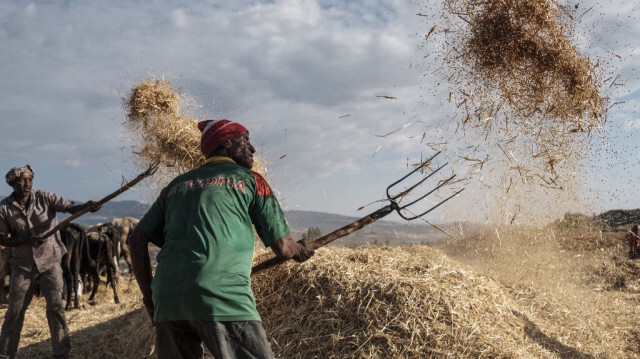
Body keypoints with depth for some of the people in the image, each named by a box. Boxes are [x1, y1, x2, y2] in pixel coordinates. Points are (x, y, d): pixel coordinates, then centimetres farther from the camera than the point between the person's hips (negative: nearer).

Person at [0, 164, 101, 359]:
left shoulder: (45, 198, -9)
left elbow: (70, 208, -19)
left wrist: (87, 206, -41)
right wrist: (25, 240, -20)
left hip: (49, 262, -1)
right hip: (23, 265, 1)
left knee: (55, 306, -4)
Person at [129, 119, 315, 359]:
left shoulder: (176, 185, 24)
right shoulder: (250, 180, 11)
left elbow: (137, 240, 18)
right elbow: (282, 248, 9)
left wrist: (149, 296, 25)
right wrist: (300, 250, 31)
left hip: (166, 299, 6)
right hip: (222, 296, -5)